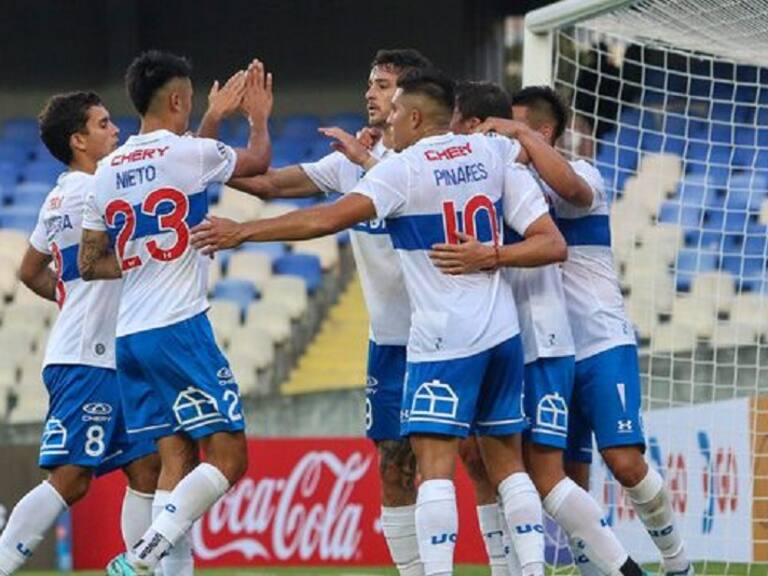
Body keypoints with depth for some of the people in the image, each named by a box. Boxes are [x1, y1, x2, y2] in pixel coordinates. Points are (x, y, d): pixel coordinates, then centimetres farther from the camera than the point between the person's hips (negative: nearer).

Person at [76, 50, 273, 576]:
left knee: (176, 459, 9)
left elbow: (90, 264, 17)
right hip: (180, 327, -7)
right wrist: (259, 117, 33)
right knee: (229, 455, -7)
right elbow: (258, 162, 16)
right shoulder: (190, 153, -5)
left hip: (129, 335, 7)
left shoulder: (108, 172, 12)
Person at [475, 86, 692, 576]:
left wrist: (521, 134, -24)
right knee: (569, 480, 3)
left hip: (603, 344, -6)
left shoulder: (583, 175, -6)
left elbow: (569, 187, -31)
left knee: (626, 462, -16)